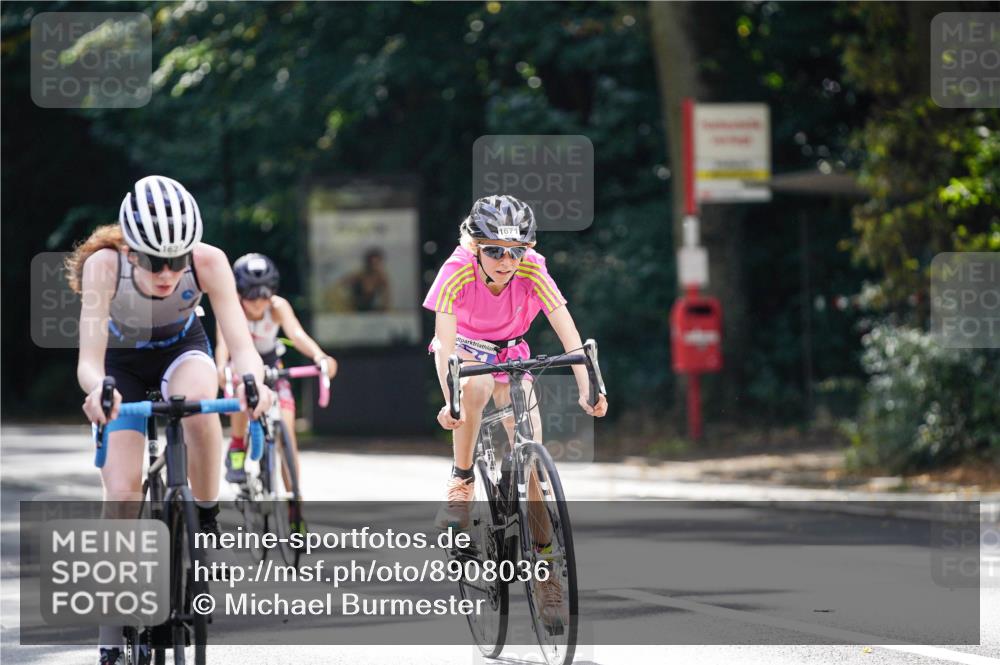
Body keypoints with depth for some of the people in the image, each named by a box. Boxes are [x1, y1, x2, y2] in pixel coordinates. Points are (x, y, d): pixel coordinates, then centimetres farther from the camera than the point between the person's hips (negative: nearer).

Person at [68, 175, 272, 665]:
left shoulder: (208, 262, -31)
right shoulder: (104, 265, -34)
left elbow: (242, 346, -35)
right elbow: (89, 361, -39)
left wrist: (253, 380, -58)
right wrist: (97, 389, -62)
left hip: (182, 349, 0)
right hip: (122, 361, 0)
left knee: (197, 405, -37)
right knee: (122, 492, -13)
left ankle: (207, 524, -15)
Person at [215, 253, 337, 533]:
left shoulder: (278, 307, -25)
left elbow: (297, 334, -42)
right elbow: (223, 341, -44)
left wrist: (319, 356, -62)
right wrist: (221, 367, -66)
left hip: (270, 365, 2)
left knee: (286, 431, -12)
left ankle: (294, 508, -4)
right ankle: (237, 449, -14)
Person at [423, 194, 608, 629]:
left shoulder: (532, 273, -27)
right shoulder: (457, 271, -30)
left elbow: (569, 334, -32)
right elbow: (445, 340, -37)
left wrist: (587, 389, -45)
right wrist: (449, 399, -52)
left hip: (510, 352, 2)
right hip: (464, 347, -1)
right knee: (476, 386, -38)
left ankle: (544, 560, 0)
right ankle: (461, 483, -19)